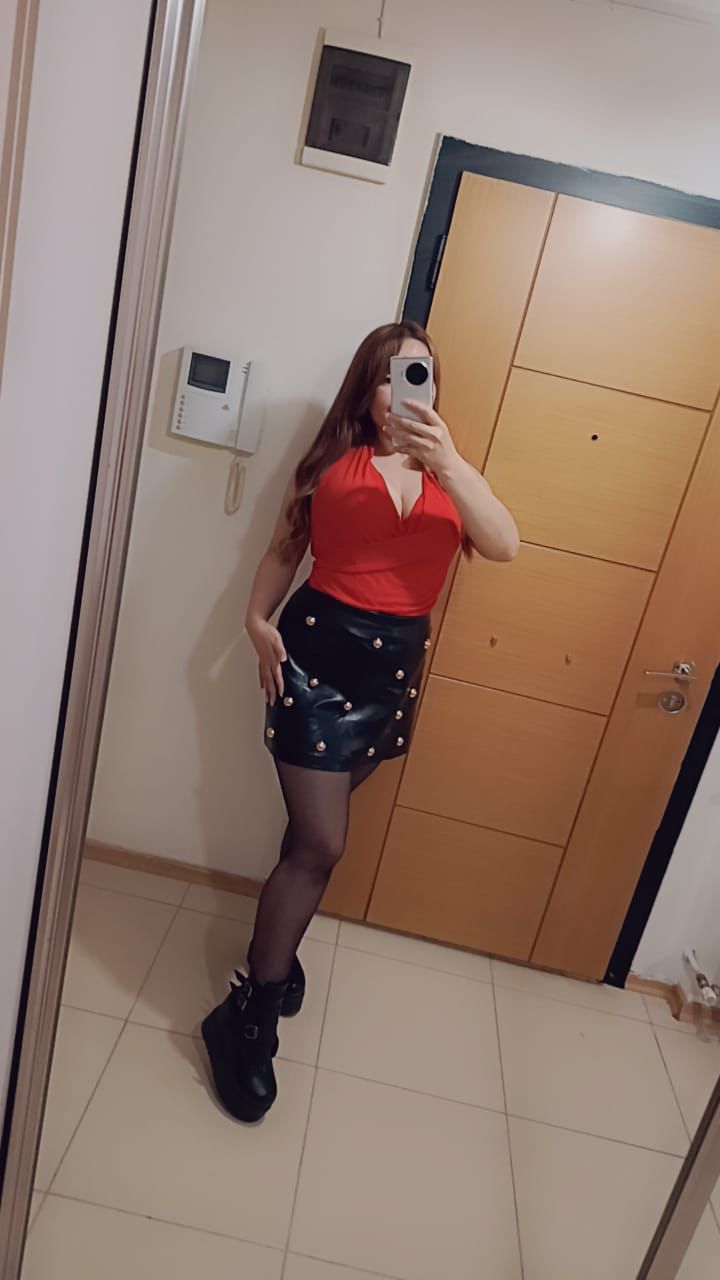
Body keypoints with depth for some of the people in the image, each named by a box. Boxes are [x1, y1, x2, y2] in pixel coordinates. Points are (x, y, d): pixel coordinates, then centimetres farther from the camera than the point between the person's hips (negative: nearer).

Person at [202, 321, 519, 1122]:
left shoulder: (448, 473, 7)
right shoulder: (334, 460, 0)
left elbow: (503, 545, -11)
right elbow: (284, 548, 5)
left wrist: (448, 460, -23)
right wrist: (258, 619, -12)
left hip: (398, 662, 4)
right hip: (320, 648, -4)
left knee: (313, 828, 18)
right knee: (322, 844, -5)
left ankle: (273, 944, 43)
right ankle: (249, 1018, 13)